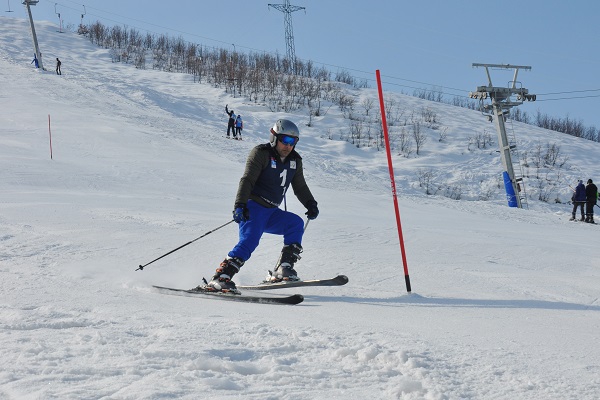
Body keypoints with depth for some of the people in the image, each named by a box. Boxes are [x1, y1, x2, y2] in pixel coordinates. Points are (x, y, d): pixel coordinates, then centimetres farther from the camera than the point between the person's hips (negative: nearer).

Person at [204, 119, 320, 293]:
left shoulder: (294, 161, 13)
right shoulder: (261, 154, -7)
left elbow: (300, 187, 23)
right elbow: (247, 180, -16)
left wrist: (310, 204, 6)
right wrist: (240, 205, -29)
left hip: (271, 213, 7)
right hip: (253, 208, -7)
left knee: (295, 223, -14)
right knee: (249, 240, -25)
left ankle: (284, 269, -14)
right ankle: (220, 278, -32)